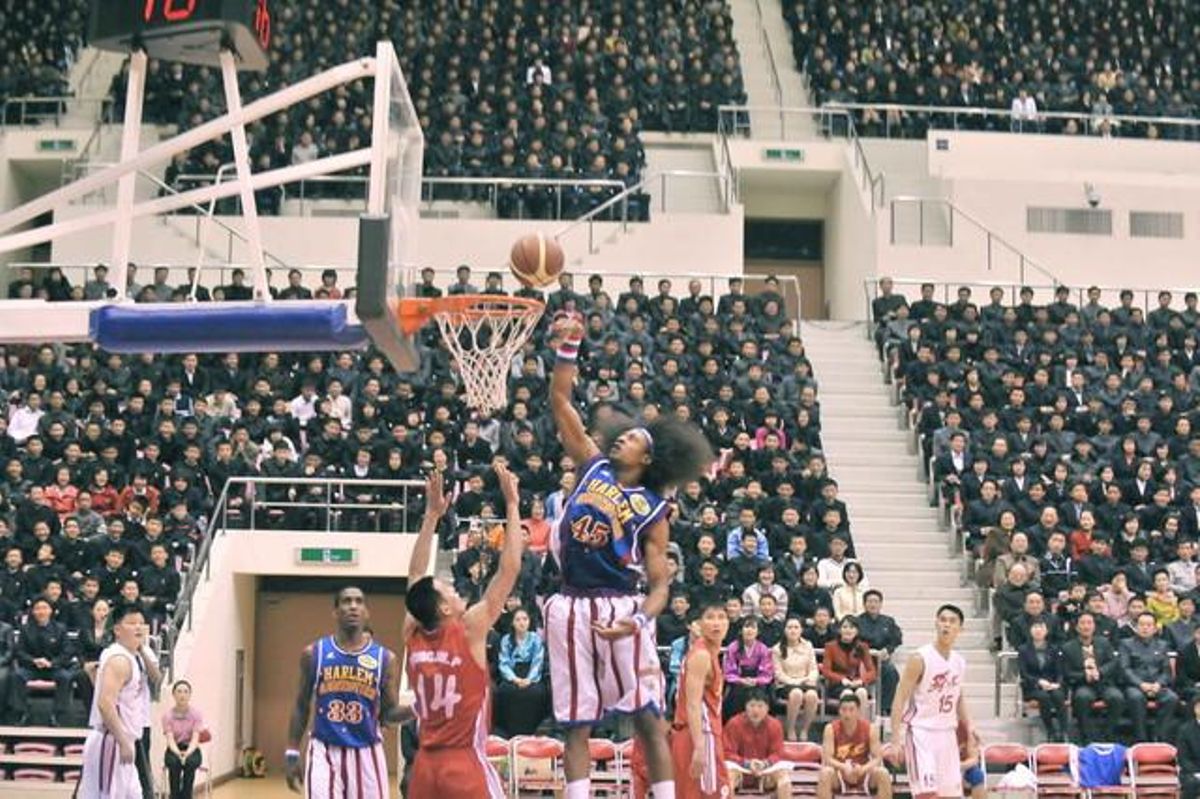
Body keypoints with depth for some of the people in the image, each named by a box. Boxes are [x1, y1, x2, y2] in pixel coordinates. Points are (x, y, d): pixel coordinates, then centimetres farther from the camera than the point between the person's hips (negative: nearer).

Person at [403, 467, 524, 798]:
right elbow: (509, 569, -11)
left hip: (425, 766, 6)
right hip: (466, 765, -6)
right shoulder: (469, 631, -11)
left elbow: (415, 576, 15)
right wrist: (512, 504, -6)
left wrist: (433, 515, 15)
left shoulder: (413, 637, 3)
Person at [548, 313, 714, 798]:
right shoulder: (593, 465, 11)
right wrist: (569, 348, -1)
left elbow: (660, 581, 0)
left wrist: (639, 620, -19)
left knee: (648, 718, -4)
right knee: (576, 723, 4)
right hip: (572, 607, 3)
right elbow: (560, 403, 8)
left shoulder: (653, 510, 3)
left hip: (620, 609, -3)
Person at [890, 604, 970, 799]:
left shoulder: (959, 662, 7)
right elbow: (900, 699, -14)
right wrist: (895, 739, -20)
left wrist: (969, 728, 13)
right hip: (921, 732, -7)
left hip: (947, 733, 7)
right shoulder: (920, 659, -13)